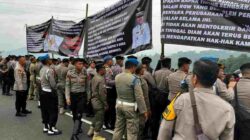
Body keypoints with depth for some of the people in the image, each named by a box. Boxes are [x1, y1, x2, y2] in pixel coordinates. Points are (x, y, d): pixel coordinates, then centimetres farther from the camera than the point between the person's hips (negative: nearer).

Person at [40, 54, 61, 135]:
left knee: (45, 110, 16)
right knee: (53, 111, 2)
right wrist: (55, 89, -3)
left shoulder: (42, 70, 5)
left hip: (43, 92, 9)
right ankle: (51, 129, 8)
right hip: (50, 93, -9)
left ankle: (46, 127, 27)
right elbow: (53, 84, -19)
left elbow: (43, 81, 11)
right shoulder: (49, 70, -21)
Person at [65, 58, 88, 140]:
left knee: (79, 115, -9)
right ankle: (78, 128, 39)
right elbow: (67, 86, -5)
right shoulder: (70, 73, -8)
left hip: (82, 95, -1)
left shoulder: (85, 73, -5)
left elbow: (86, 85, 5)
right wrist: (67, 98, -12)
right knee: (74, 115, 15)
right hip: (73, 95, 1)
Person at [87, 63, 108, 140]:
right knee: (100, 118, 4)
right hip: (99, 101, -9)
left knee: (96, 116, 24)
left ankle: (91, 131, 35)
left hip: (94, 99, 9)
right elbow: (102, 93, -23)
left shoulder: (94, 77, 7)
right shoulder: (101, 79, -21)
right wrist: (105, 104, -16)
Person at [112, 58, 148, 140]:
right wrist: (144, 110, -12)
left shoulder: (117, 77, 1)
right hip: (130, 107, -6)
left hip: (119, 104, 6)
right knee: (132, 131, 4)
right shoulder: (134, 79, -18)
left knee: (118, 128, 17)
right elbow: (139, 97, -18)